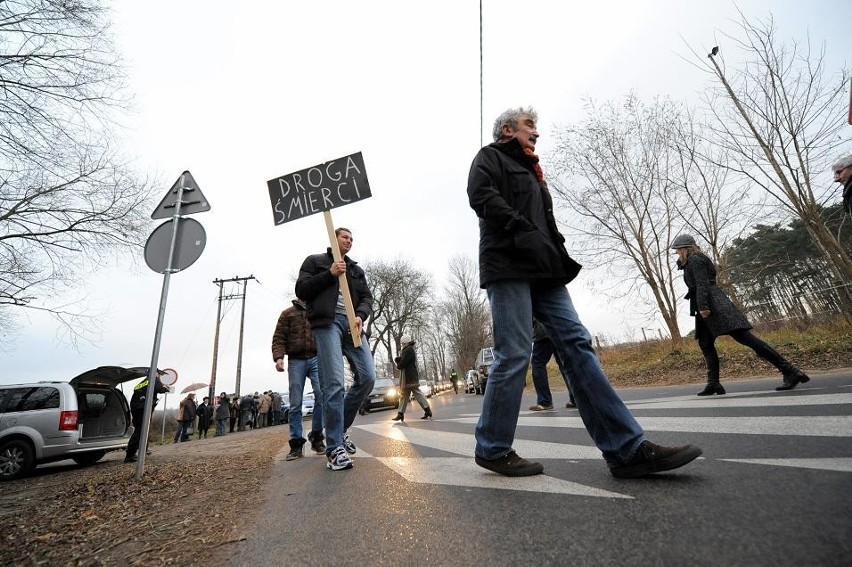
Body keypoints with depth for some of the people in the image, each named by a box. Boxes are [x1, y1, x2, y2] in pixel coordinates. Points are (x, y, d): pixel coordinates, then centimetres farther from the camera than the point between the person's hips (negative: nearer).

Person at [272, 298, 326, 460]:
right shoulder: (288, 313, 13)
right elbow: (278, 337, 6)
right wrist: (278, 357, -11)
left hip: (316, 358, 1)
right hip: (296, 361, -1)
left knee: (321, 394, -15)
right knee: (295, 404, -1)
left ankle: (316, 437, -1)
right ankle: (296, 444, 7)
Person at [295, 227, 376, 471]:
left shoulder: (356, 269, 27)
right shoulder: (315, 261, 16)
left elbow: (366, 298, 17)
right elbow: (301, 290, 4)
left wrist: (360, 315, -5)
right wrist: (330, 274, -4)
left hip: (352, 323, 5)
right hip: (327, 322, -5)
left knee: (367, 377, -7)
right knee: (334, 384, -13)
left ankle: (341, 426, 15)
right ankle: (335, 448, -6)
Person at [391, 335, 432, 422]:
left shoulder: (409, 350, -12)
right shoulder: (406, 350, 20)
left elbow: (402, 363, -19)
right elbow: (397, 359, 16)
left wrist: (398, 365, 1)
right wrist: (398, 359, -6)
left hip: (410, 377, -10)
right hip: (406, 377, 10)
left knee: (417, 393, -7)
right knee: (404, 395, 9)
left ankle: (427, 410, -3)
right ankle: (401, 414, 13)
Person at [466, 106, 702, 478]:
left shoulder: (531, 171, 35)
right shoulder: (490, 158, 13)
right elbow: (483, 197, -9)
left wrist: (560, 258, 10)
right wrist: (524, 232, -19)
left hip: (543, 270, 8)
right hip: (508, 266, -8)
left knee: (577, 346, -3)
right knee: (514, 355, -12)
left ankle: (628, 449, -1)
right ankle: (492, 448, 4)